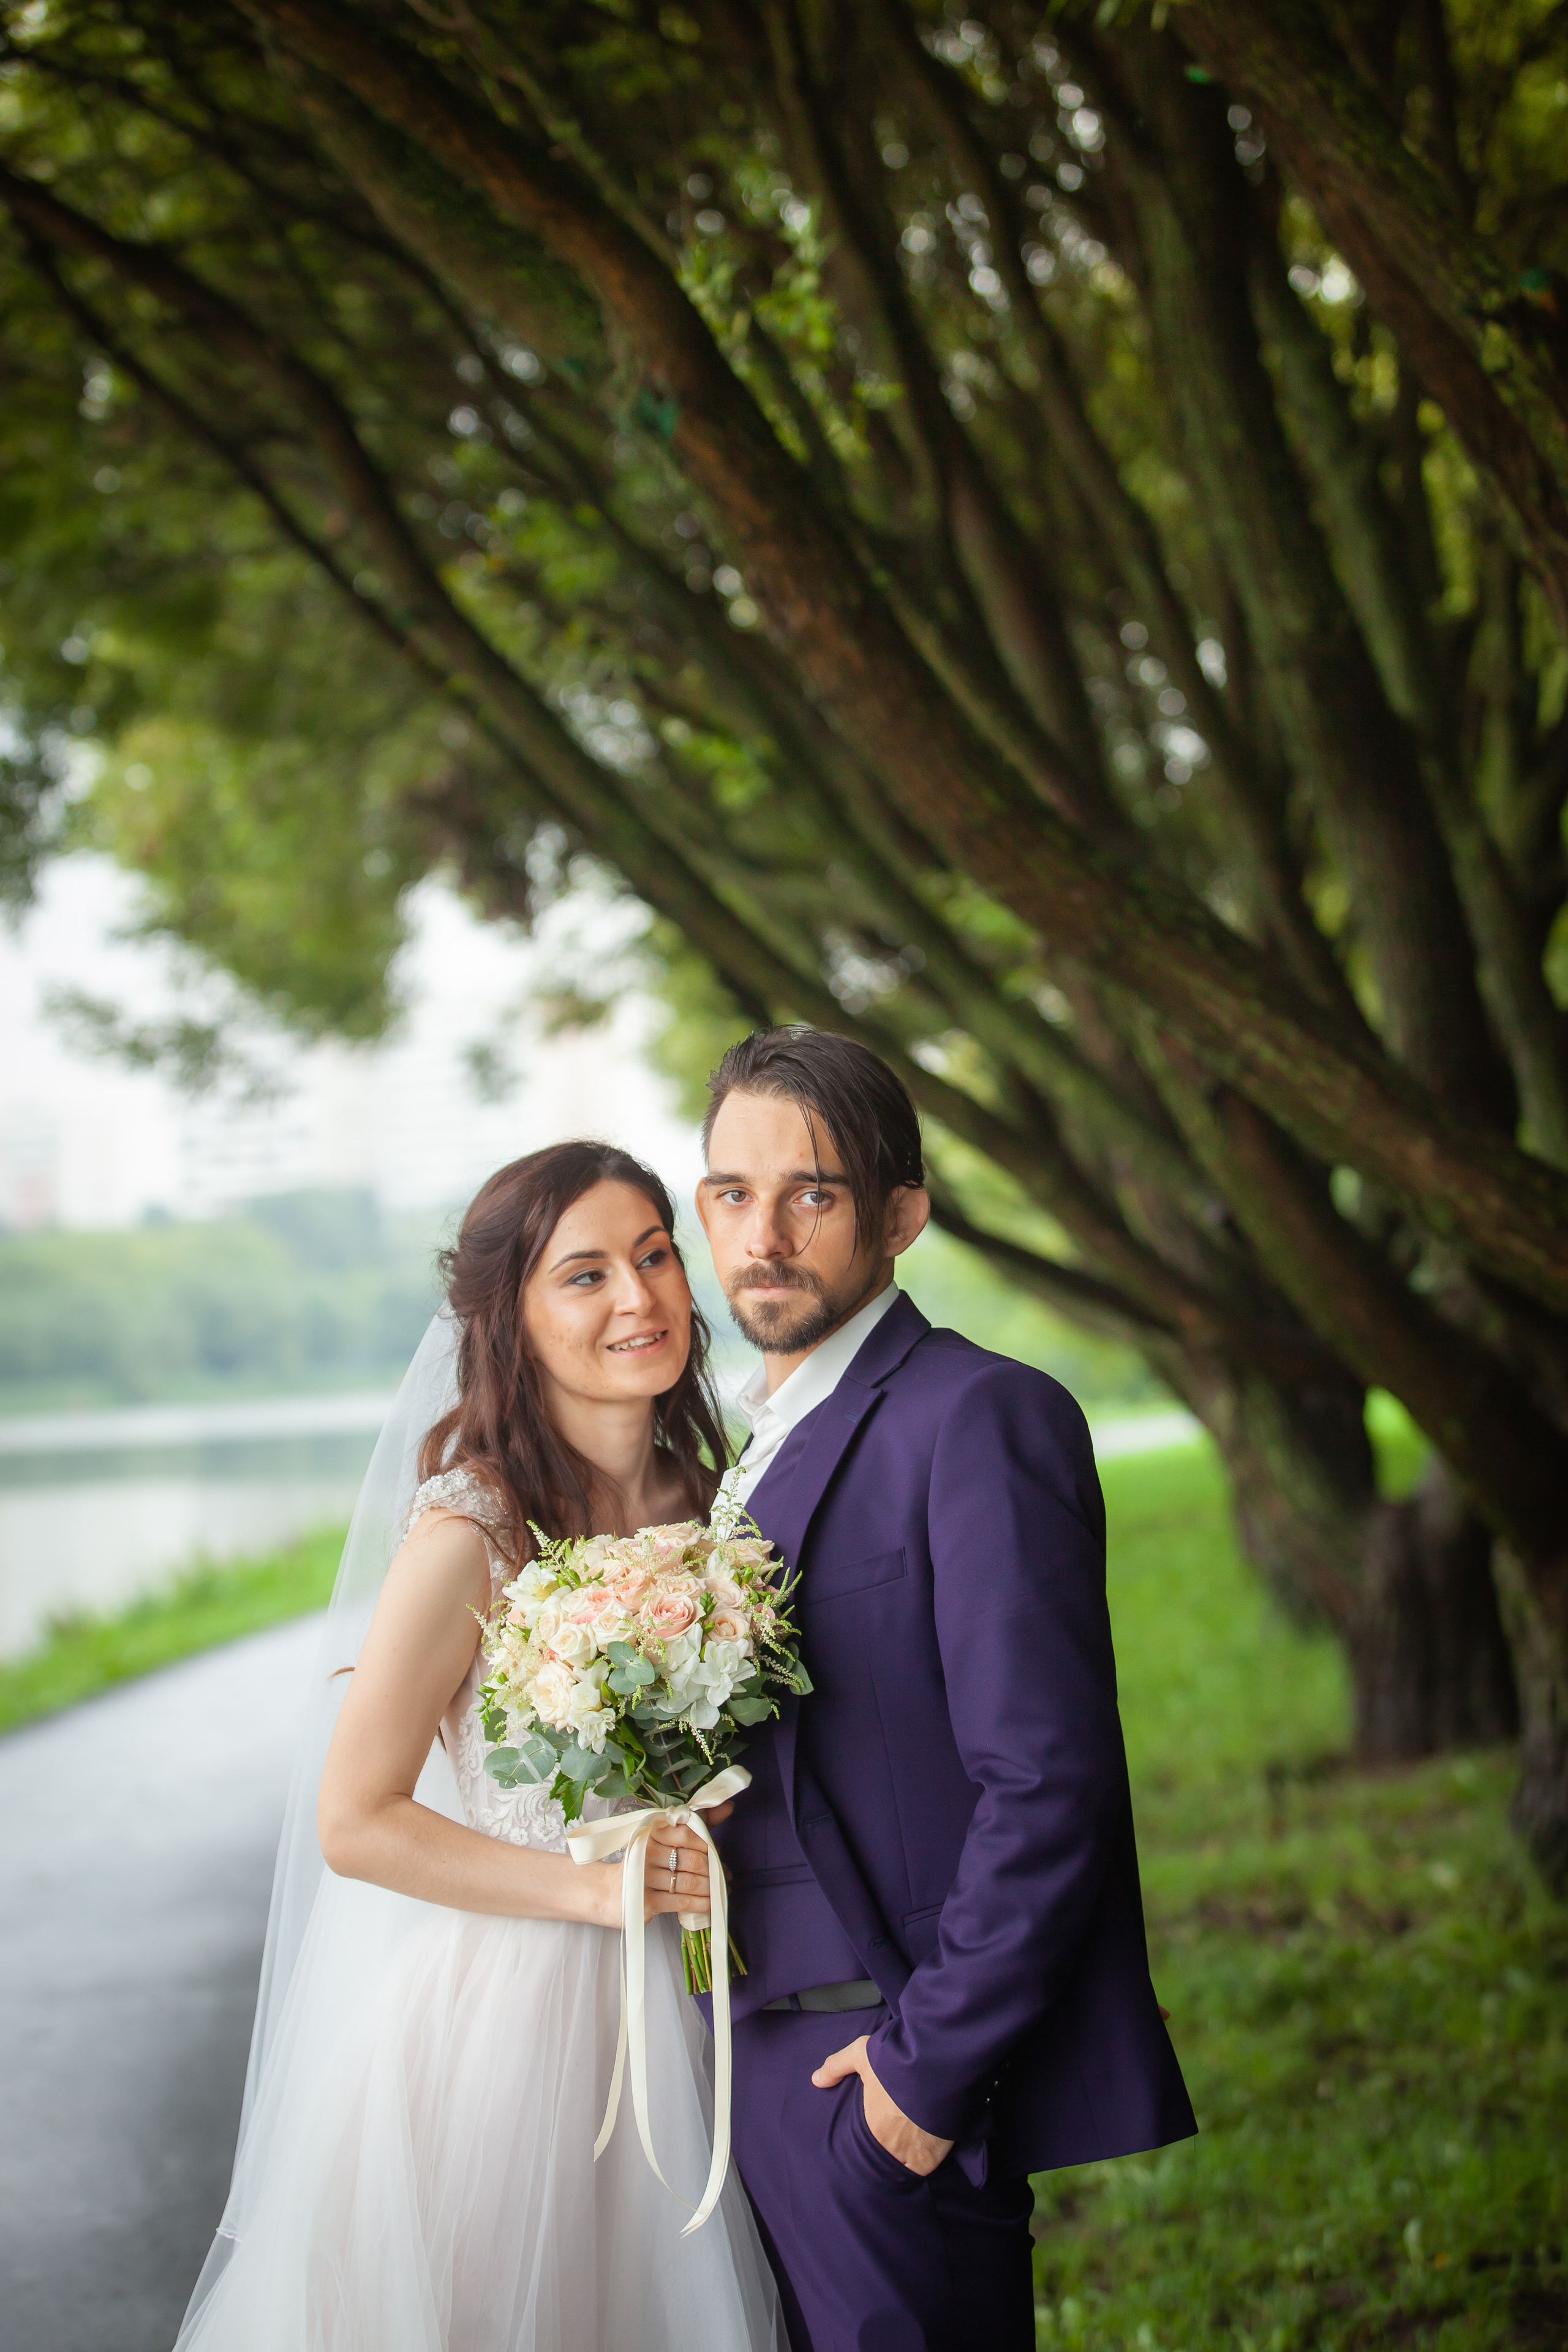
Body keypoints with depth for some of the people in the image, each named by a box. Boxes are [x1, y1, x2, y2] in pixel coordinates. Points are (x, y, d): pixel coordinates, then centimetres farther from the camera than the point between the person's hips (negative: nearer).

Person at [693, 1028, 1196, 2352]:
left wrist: (931, 2067, -18)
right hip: (766, 2067, 8)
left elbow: (1047, 1785, -20)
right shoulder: (765, 1447, 15)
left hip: (889, 2083, -8)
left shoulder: (977, 1417, -14)